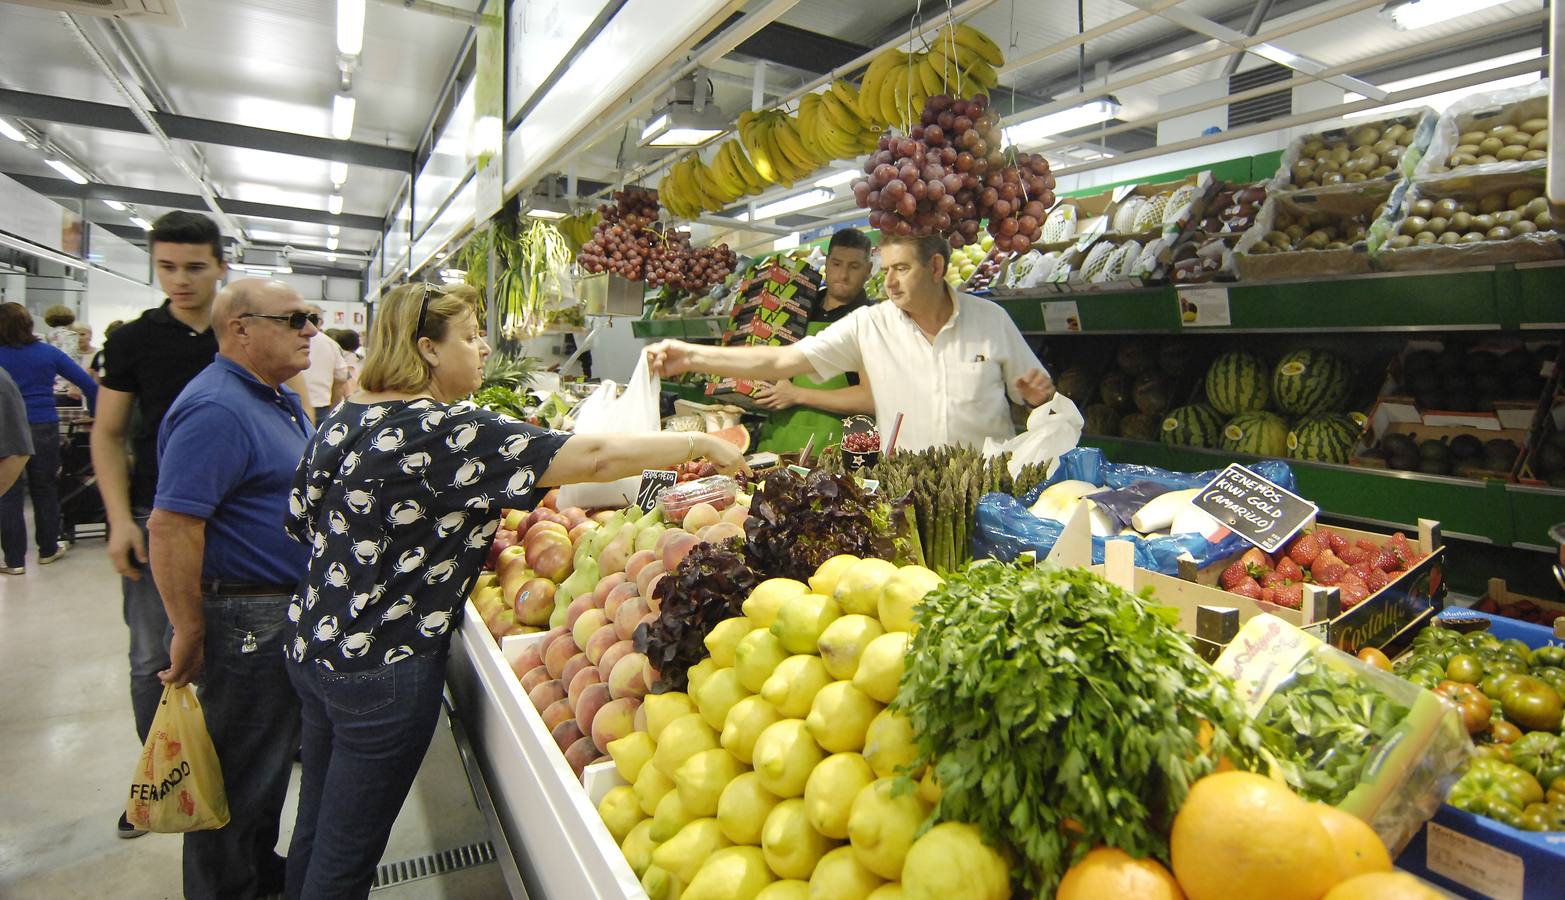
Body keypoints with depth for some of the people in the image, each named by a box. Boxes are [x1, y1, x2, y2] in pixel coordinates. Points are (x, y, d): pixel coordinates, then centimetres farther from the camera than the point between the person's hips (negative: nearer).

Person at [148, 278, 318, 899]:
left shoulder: (279, 399, 10)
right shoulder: (215, 409, -23)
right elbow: (170, 527, -26)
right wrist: (190, 632, -21)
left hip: (288, 610, 10)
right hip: (247, 619, -10)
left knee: (272, 751, 24)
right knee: (240, 766, 8)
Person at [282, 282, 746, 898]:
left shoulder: (344, 417, 3)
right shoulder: (445, 431, -23)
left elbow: (302, 517, 15)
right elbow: (593, 458, -27)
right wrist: (701, 445, -18)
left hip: (311, 642, 9)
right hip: (383, 668, -8)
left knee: (315, 830, 24)